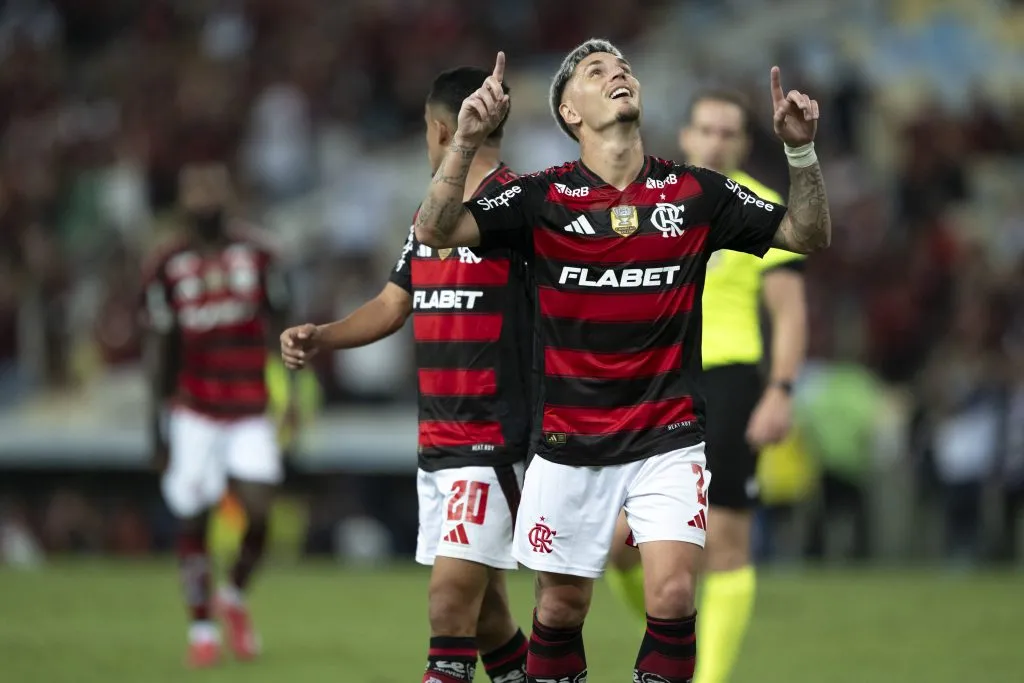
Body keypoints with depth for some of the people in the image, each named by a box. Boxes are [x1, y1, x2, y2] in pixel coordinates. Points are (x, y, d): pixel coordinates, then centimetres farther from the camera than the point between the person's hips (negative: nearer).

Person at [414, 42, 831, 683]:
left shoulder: (697, 192, 1)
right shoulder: (542, 196, -4)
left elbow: (809, 235, 5)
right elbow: (435, 231, -13)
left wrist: (802, 150, -12)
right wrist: (467, 142, -27)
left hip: (668, 437, 0)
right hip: (570, 442, 0)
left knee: (672, 593, -15)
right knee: (562, 605, 7)